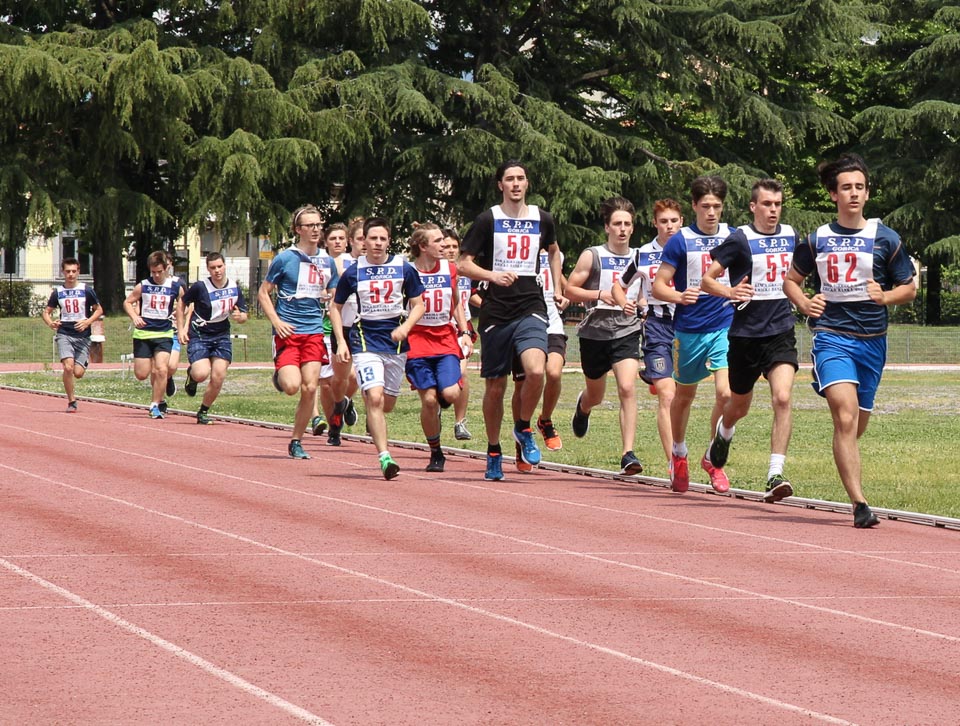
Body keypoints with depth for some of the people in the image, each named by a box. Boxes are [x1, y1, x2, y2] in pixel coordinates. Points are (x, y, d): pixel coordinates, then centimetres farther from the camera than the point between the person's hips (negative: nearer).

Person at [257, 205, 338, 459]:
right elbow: (263, 293, 2)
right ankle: (279, 376, 19)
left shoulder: (327, 262, 9)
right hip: (288, 331, -4)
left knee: (310, 388, -4)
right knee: (292, 386, -18)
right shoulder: (285, 258, -4)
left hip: (314, 332, 4)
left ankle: (296, 441, 9)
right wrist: (277, 321, -10)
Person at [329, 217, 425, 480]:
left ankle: (373, 421, 48)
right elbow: (336, 307, 10)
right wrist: (341, 342, 0)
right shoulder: (353, 272, -1)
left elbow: (418, 305, 7)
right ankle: (384, 457, -20)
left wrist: (405, 327, -12)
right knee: (374, 397, -18)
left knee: (388, 404, 11)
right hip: (365, 340, -2)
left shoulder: (404, 269, 1)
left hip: (395, 340, 2)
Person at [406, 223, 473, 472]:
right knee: (428, 400, -7)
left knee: (450, 393, -17)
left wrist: (464, 332, 11)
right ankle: (435, 453, 10)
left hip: (447, 340, 3)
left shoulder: (449, 269, 8)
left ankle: (440, 404, 21)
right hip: (417, 340, -3)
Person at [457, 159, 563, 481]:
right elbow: (463, 264, -1)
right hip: (496, 312, -1)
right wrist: (492, 275, -17)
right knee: (495, 387, 5)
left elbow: (553, 250, 30)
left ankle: (523, 428, 2)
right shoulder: (488, 220, 0)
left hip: (531, 309, 1)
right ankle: (494, 452, 23)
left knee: (535, 371, -24)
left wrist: (557, 288, 22)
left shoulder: (542, 219, 8)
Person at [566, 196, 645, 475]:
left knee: (627, 389, -20)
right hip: (594, 334, 0)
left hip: (627, 333, 1)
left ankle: (628, 454, -22)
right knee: (595, 395, 17)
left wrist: (639, 304, -1)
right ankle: (582, 407, 57)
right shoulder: (592, 256, -3)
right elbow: (570, 289, -3)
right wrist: (600, 295, -17)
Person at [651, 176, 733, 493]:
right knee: (684, 395, 15)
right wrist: (679, 296, -22)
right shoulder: (680, 241, -4)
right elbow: (658, 285, -4)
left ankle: (713, 458, 2)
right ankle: (678, 455, 38)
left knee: (726, 393, -16)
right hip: (689, 330, 0)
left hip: (725, 327, 1)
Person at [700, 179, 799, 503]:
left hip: (781, 331, 2)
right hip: (745, 333, -2)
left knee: (782, 397, -19)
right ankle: (724, 433, 52)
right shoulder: (741, 239, -7)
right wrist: (730, 292, -26)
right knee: (739, 405, 15)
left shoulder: (790, 235, 8)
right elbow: (706, 279, -10)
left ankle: (775, 475, -21)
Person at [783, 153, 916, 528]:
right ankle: (859, 505, -25)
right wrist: (804, 303, -1)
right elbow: (790, 280, 20)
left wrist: (885, 296, -10)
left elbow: (909, 288, 12)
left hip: (871, 340, 2)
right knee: (845, 415, -21)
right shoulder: (817, 240, 6)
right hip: (831, 337, -2)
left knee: (857, 423, 9)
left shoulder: (885, 239, 4)